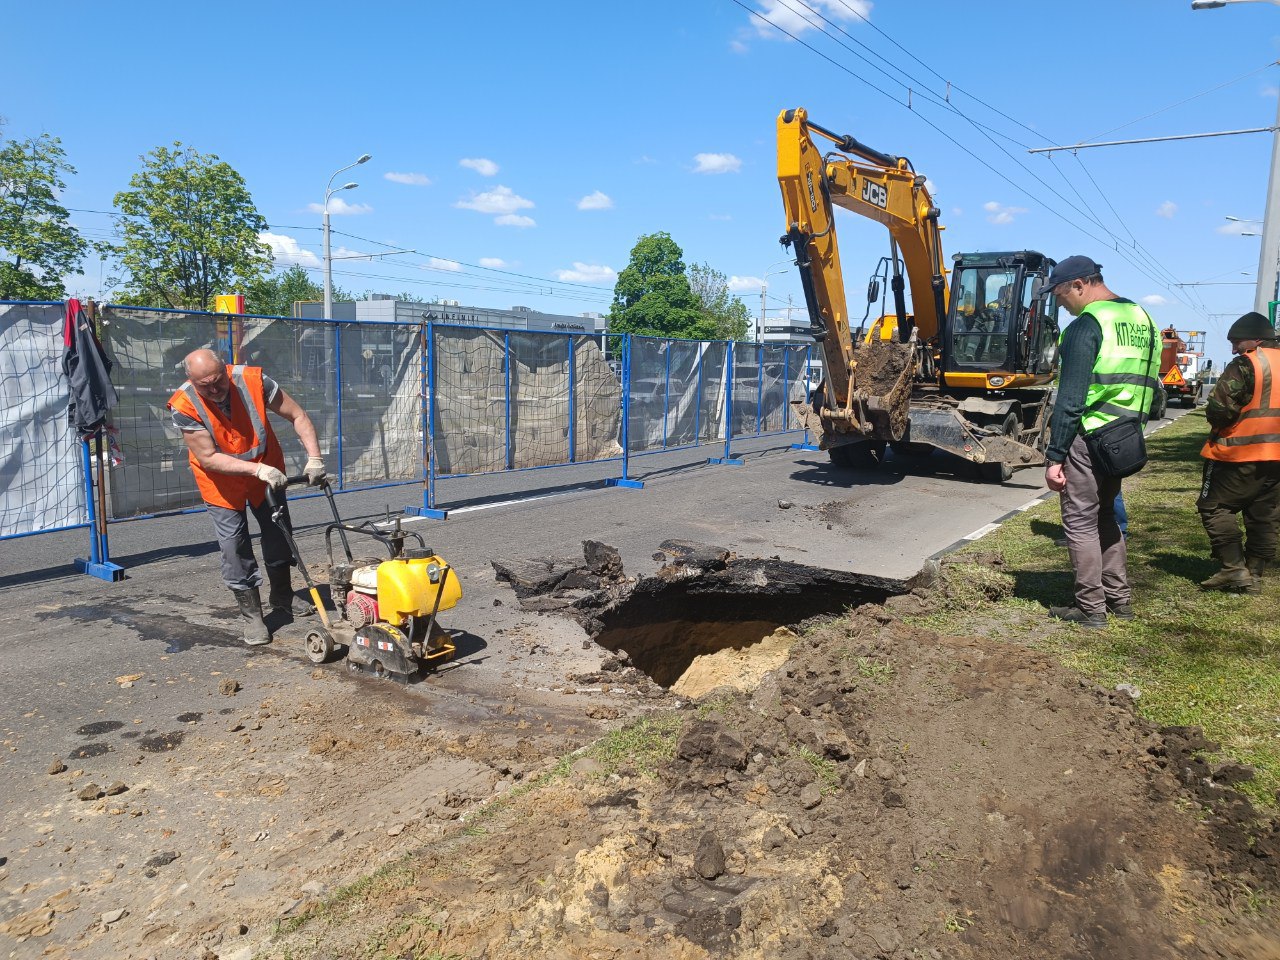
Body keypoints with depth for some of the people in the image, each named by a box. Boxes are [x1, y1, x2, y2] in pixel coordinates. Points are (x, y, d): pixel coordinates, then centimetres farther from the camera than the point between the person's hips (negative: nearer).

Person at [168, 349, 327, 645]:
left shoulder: (253, 380, -24)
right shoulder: (184, 406, -26)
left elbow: (298, 416, -18)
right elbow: (208, 458, -27)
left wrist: (314, 458, -29)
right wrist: (258, 470, -38)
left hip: (268, 470, 2)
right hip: (222, 482, -2)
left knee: (279, 535, 13)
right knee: (234, 546, -4)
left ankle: (282, 595, 35)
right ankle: (252, 615, 11)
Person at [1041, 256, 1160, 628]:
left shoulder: (1087, 325, -13)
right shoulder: (1141, 318, 13)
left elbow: (1071, 398, -19)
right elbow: (1148, 386, 17)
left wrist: (1054, 456, -17)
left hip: (1087, 438, -8)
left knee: (1081, 521, 1)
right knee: (1104, 516, 19)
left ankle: (1091, 608, 6)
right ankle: (1119, 597, 26)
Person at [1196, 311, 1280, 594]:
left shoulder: (1247, 365, -13)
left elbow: (1217, 409, -15)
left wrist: (1220, 426, 4)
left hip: (1241, 454, -8)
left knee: (1214, 507, 1)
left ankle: (1234, 568, -4)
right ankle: (1254, 575, 15)